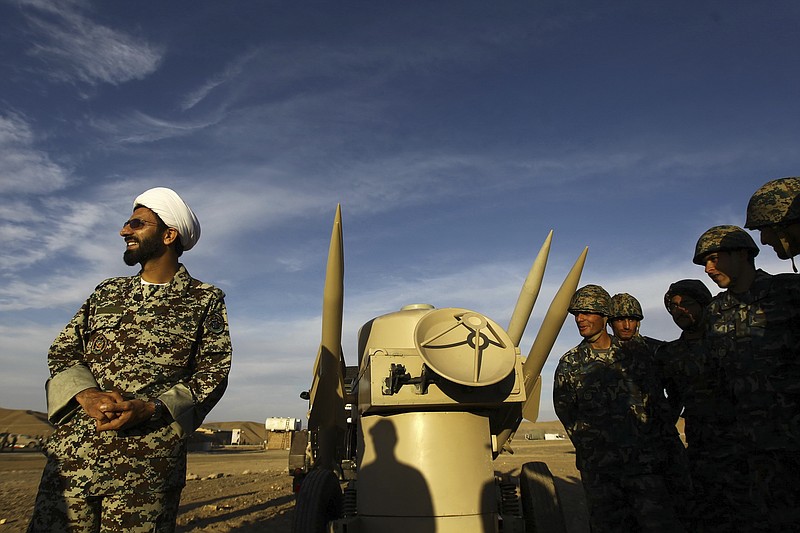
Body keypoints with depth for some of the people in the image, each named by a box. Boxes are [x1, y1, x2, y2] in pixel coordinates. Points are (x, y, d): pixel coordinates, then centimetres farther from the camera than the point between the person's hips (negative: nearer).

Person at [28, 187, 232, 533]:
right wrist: (88, 396, -8)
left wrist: (150, 408, -17)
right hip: (71, 454, 4)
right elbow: (63, 352, 13)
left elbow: (213, 372, -3)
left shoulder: (205, 300, 3)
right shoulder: (107, 292, 17)